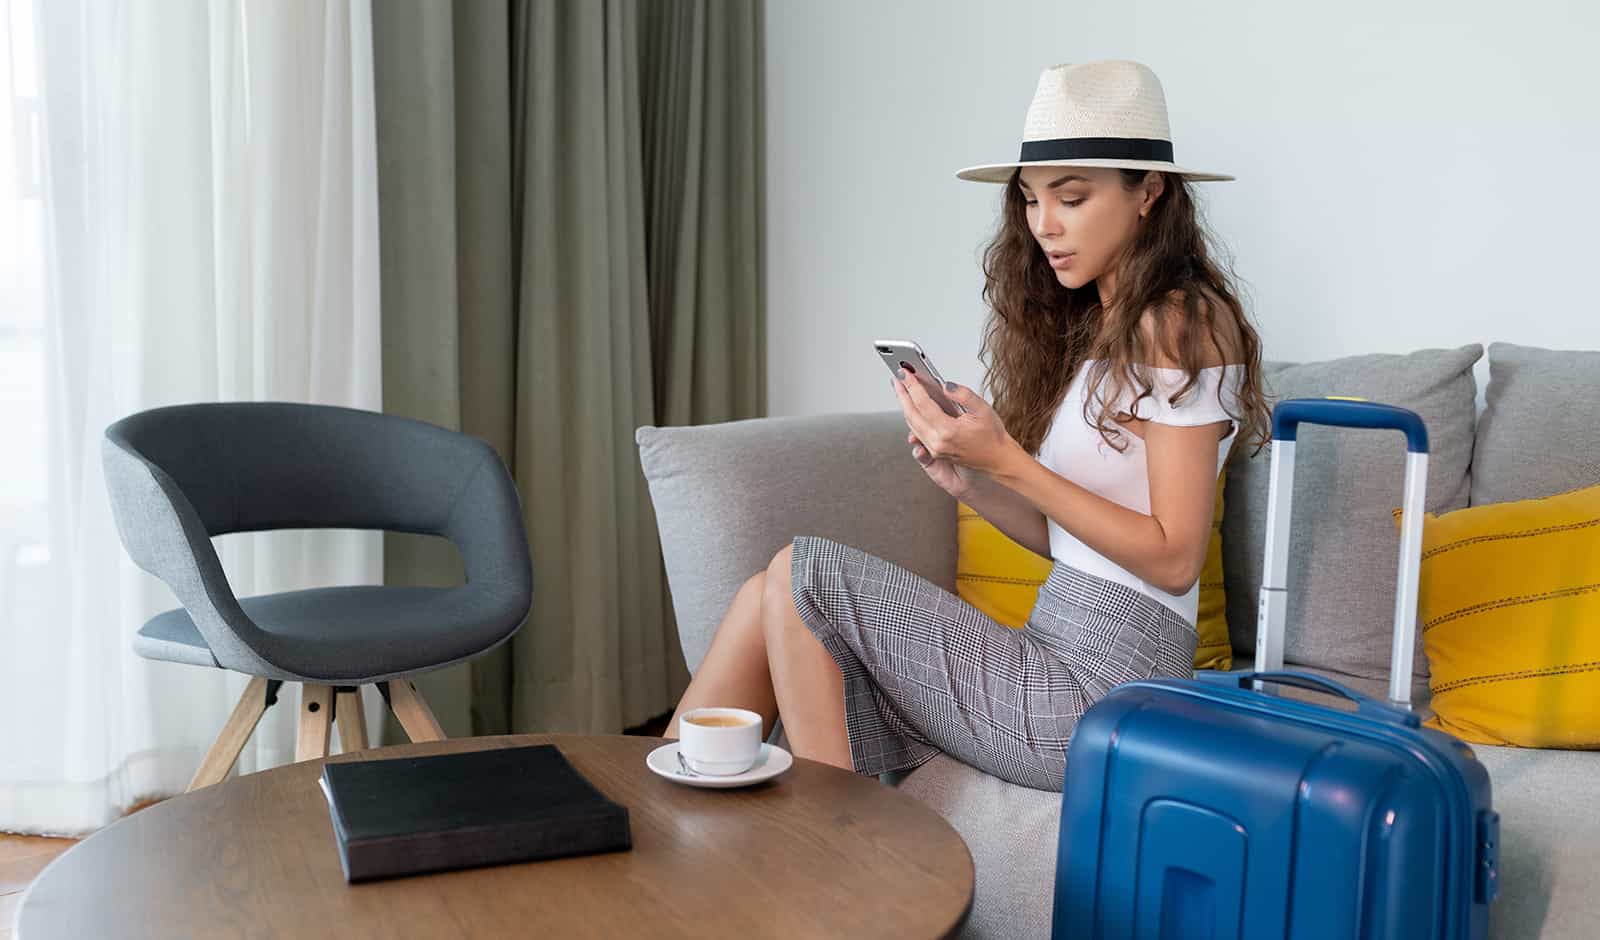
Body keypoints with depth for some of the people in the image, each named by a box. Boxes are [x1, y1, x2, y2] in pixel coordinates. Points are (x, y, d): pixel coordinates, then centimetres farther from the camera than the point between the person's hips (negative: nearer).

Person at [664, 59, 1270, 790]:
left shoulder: (1181, 326, -11)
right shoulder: (1091, 326, 15)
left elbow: (1173, 558, -15)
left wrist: (1008, 461, -19)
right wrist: (967, 481, -2)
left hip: (1103, 687, -8)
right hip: (1060, 654, 8)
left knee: (801, 575, -10)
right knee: (775, 601, -5)